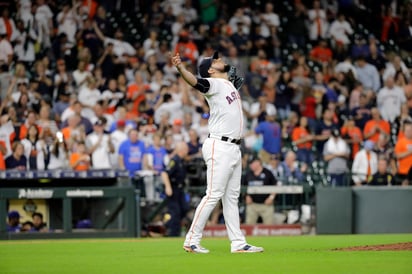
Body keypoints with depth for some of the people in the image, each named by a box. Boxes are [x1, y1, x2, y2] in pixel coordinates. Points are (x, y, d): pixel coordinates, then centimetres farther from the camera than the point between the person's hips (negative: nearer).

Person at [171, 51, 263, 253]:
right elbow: (195, 82, -30)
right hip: (219, 147, -9)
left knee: (231, 197, 11)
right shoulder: (214, 84, -9)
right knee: (214, 195, -11)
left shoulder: (230, 84, 16)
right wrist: (180, 68, -47)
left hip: (233, 148, 9)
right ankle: (191, 240, -8)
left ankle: (238, 243, 14)